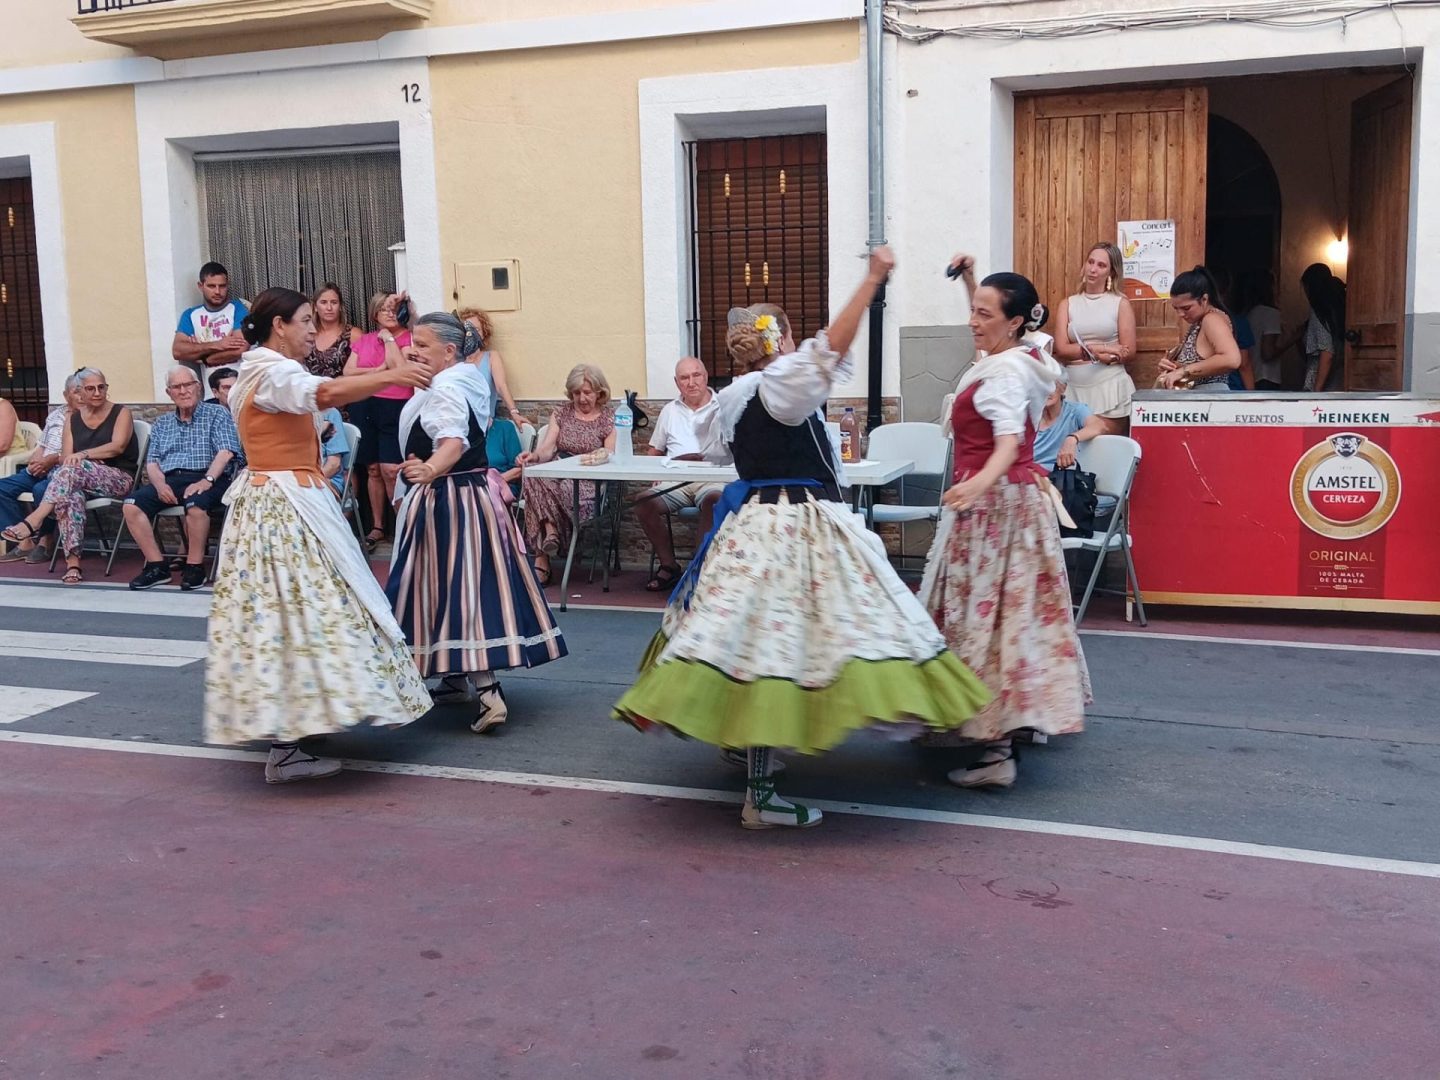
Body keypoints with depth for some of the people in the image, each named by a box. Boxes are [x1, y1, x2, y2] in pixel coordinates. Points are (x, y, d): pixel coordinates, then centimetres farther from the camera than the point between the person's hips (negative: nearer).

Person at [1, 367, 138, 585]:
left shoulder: (121, 413, 5)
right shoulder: (73, 418, 16)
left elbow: (118, 446, -12)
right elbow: (65, 457, 7)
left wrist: (84, 456, -24)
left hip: (118, 479, -3)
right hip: (81, 480, 3)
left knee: (73, 469, -34)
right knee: (69, 495, -35)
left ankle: (33, 522, -41)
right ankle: (72, 562, -43)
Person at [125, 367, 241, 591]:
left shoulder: (217, 413, 8)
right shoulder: (162, 424, 23)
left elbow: (225, 452, -5)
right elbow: (152, 462, 16)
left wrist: (207, 480, -20)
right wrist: (160, 484, -6)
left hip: (205, 477, -5)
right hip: (170, 479, 5)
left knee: (195, 503, -38)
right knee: (132, 504, -20)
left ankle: (195, 567, -20)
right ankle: (157, 566, -14)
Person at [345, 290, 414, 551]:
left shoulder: (407, 337, 0)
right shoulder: (364, 340, 13)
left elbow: (400, 368, -15)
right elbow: (348, 371, 6)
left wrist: (389, 338, -8)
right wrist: (377, 370, -7)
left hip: (395, 407, -4)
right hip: (365, 408, 4)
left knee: (390, 469, -13)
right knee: (373, 469, 9)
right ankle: (377, 526, 17)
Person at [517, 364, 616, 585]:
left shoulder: (610, 418, 10)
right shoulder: (561, 414, 18)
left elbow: (610, 455, 0)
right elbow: (546, 449, 5)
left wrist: (603, 456, -25)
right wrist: (533, 455, -19)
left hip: (589, 483, -3)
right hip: (559, 475, 3)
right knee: (531, 474, -33)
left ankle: (542, 559, -30)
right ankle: (551, 532, -32)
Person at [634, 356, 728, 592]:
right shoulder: (670, 411, 24)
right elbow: (654, 451, 27)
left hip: (712, 477, -4)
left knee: (713, 501, -38)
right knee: (644, 502, -22)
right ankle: (668, 565, -10)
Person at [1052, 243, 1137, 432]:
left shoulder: (1121, 304, 5)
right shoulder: (1067, 304, 9)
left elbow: (1129, 353, -2)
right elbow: (1061, 350, -2)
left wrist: (1082, 352, -10)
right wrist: (1100, 349, -12)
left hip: (1110, 387, -1)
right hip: (1074, 389, 2)